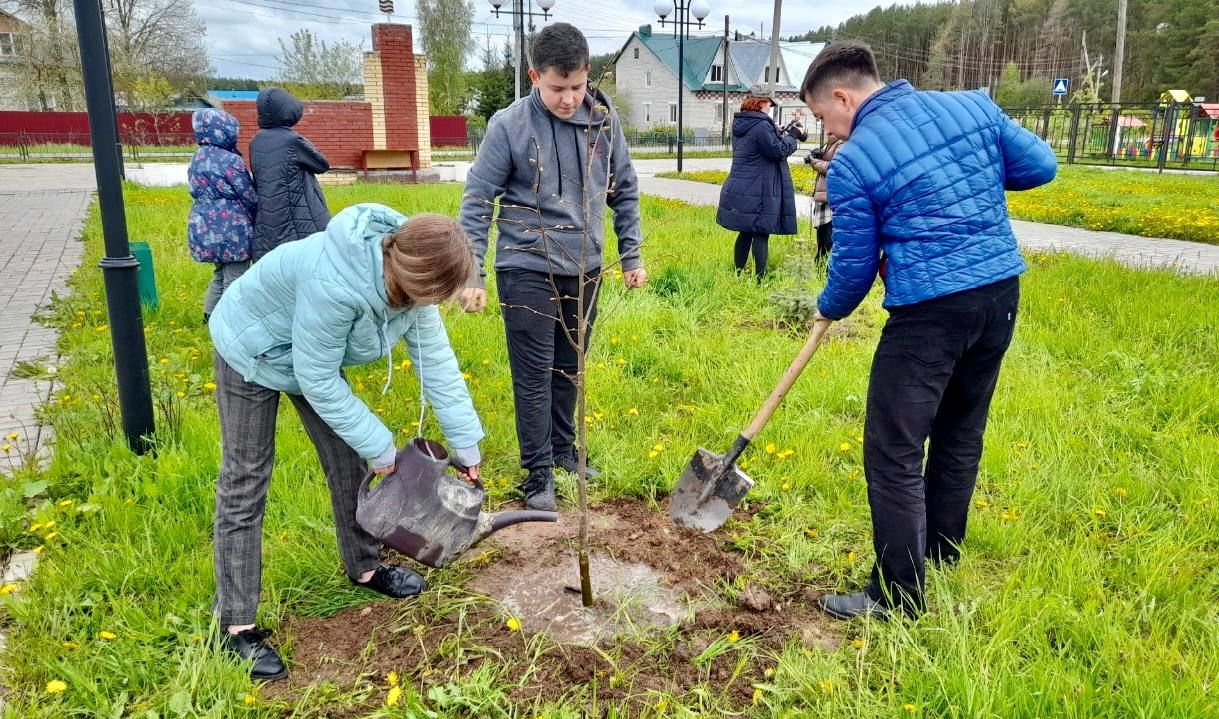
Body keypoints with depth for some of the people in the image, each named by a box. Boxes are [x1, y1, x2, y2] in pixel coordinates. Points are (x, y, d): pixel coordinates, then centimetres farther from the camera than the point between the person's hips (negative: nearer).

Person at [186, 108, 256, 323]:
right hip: (230, 228, -9)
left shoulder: (197, 159, 10)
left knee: (220, 274, 20)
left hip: (205, 226, 9)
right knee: (235, 280, -1)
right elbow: (250, 197, -11)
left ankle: (210, 318, 25)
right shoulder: (230, 160, -16)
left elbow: (198, 192, 17)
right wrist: (257, 221, 6)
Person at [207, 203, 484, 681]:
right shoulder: (334, 284, -43)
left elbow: (435, 358, -13)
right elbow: (317, 381, -31)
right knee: (245, 486, -2)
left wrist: (465, 440, -12)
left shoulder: (408, 274, -20)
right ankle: (236, 624, 6)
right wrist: (379, 444, -23)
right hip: (252, 352, -7)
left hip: (315, 355, 7)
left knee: (348, 462, 11)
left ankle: (364, 567, 31)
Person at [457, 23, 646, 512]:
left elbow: (625, 191, 10)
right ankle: (538, 475, 14)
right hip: (527, 271, -4)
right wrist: (472, 275, -11)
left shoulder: (604, 120, -1)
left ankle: (563, 451, 34)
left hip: (584, 270, 4)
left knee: (569, 369, 16)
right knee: (534, 376, 1)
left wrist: (631, 255, 10)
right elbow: (477, 201, -8)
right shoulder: (509, 125, -12)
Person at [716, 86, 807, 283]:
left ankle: (738, 275, 19)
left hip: (739, 190, 9)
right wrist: (793, 135, 1)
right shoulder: (762, 125, -15)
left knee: (745, 233, 14)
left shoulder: (740, 124, 13)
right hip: (759, 192, -9)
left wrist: (780, 132, 11)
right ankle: (760, 280, -5)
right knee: (761, 235, -5)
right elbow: (778, 150, -14)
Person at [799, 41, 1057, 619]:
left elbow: (854, 265, -2)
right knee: (961, 434, 21)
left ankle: (899, 598, 10)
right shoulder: (972, 106, 7)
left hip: (930, 311, -7)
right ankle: (942, 553, 39)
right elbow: (1041, 166, 12)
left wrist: (828, 310, 18)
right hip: (1003, 291, 8)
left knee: (892, 455, 2)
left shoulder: (853, 161, -9)